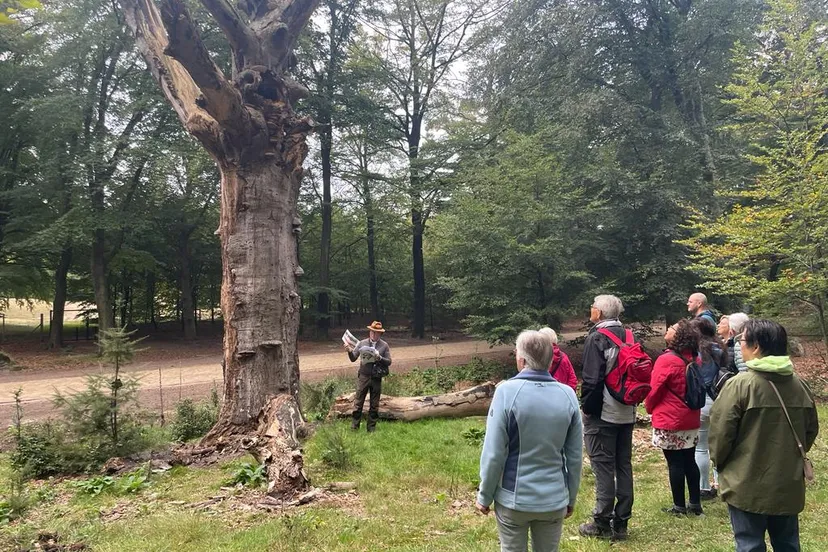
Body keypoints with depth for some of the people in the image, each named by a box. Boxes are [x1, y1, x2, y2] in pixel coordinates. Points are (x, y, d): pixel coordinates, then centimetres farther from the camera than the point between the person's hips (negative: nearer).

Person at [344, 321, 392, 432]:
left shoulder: (384, 346, 0)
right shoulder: (362, 343, 1)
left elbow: (389, 362, -1)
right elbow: (353, 358, 2)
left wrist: (379, 358, -18)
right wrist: (349, 351, -18)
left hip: (376, 378, 0)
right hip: (363, 376, 0)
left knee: (374, 405, 8)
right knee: (358, 402, 2)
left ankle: (371, 427, 19)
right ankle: (354, 426, 10)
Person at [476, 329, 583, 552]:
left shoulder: (507, 391, -16)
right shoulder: (567, 394, -5)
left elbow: (494, 453, -14)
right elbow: (574, 456, 1)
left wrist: (485, 496, 0)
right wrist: (571, 498, 15)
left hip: (513, 498, -3)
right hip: (554, 500, 3)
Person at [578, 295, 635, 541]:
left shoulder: (596, 338, -14)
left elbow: (592, 379, -20)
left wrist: (586, 407, -9)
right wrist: (630, 400, 18)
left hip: (602, 413, -7)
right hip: (626, 412, 7)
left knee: (603, 466, -1)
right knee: (623, 465, 11)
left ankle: (602, 523, 7)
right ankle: (621, 523, 19)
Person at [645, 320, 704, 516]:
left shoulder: (666, 360, -18)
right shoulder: (692, 359, 5)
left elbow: (655, 389, -11)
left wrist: (649, 407, 8)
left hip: (669, 421, -7)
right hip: (690, 419, 7)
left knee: (675, 463, 2)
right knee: (689, 461, 14)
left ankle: (679, 506, 10)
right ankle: (695, 503, 21)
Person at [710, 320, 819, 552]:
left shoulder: (740, 384, -18)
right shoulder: (799, 385, 2)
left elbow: (721, 431, -15)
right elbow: (811, 430, 13)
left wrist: (719, 460, 4)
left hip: (748, 485, -6)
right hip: (789, 484, 6)